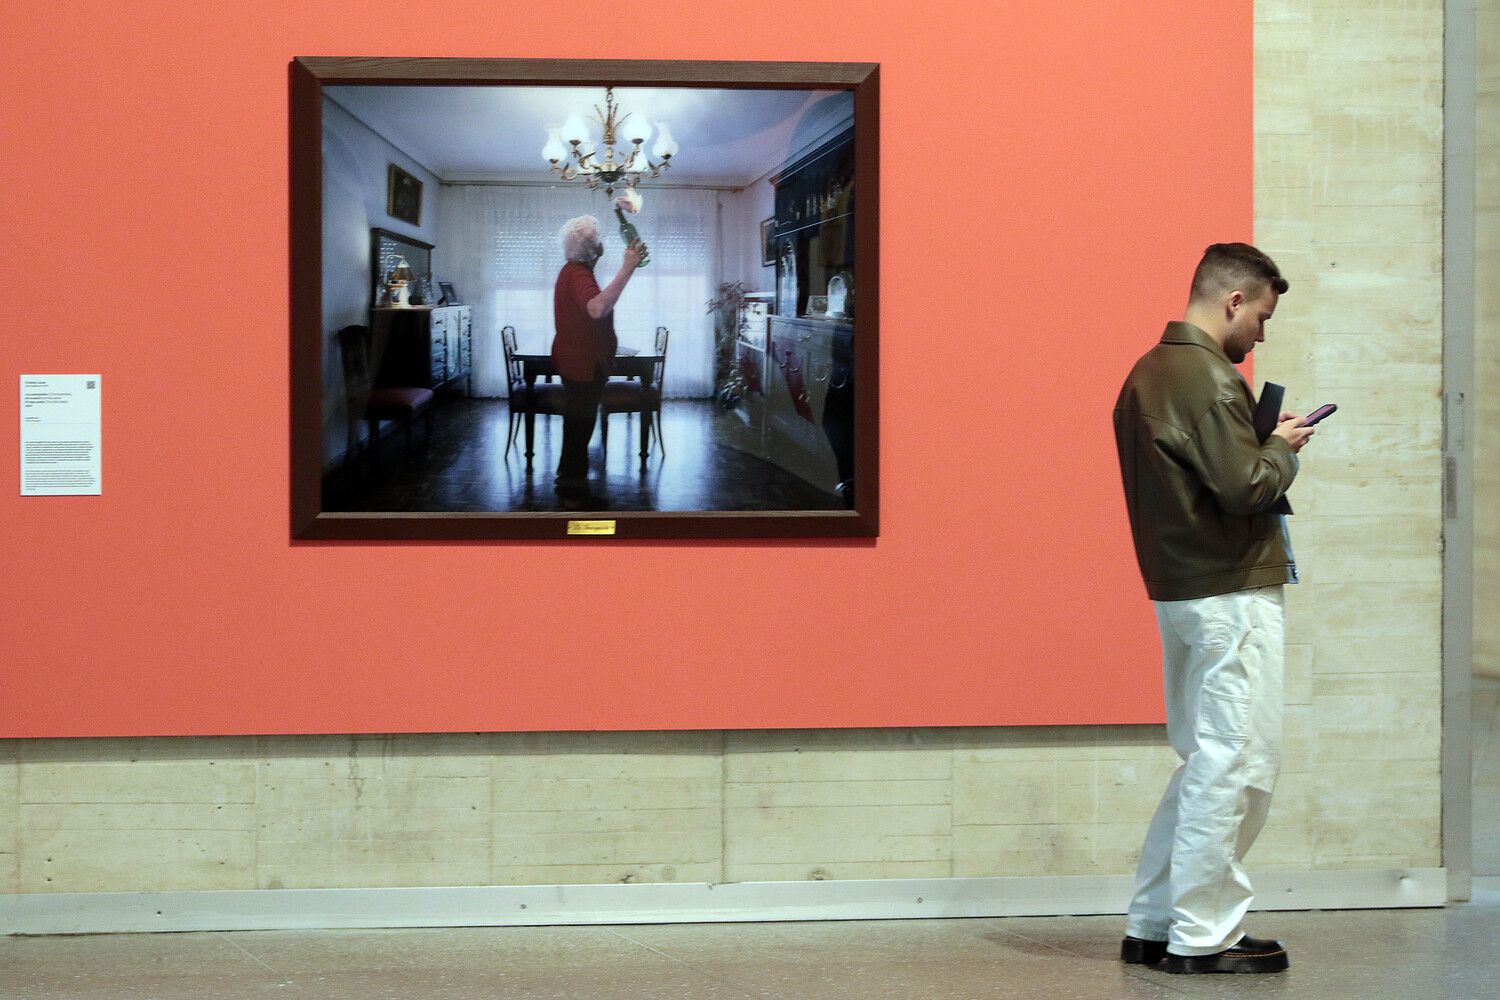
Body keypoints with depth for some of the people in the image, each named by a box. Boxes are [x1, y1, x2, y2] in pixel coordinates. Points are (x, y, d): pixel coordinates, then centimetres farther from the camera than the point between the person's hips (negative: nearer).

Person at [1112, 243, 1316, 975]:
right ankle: (1203, 935, 1)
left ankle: (1152, 925, 18)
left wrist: (1265, 447, 12)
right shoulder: (1209, 379, -16)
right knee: (1238, 765, -3)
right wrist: (1282, 450, -4)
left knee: (1204, 763, 16)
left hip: (1177, 591, 10)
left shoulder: (1147, 373, 13)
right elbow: (1244, 486, -22)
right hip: (1231, 594, -10)